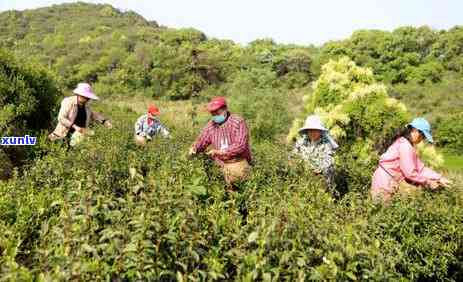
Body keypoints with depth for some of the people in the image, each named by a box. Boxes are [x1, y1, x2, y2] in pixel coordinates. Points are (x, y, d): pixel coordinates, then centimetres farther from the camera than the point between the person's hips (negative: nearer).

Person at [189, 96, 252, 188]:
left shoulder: (238, 122, -11)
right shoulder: (211, 125, 5)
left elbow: (240, 146, -19)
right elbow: (201, 142, 10)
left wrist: (220, 152, -26)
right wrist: (194, 149, -13)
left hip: (239, 162, -2)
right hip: (221, 165, 2)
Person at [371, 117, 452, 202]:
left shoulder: (409, 144, 12)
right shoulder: (405, 145, -18)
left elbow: (420, 167, 10)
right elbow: (410, 173, -18)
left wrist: (439, 178, 3)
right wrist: (428, 182, -8)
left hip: (394, 181, 9)